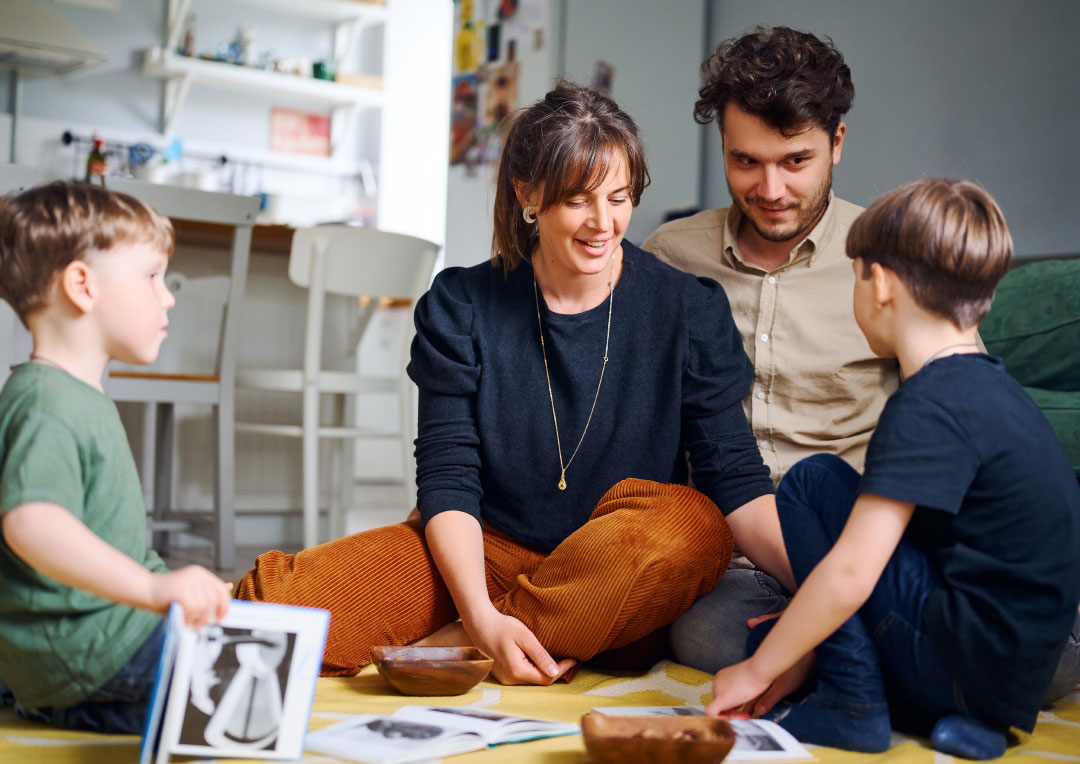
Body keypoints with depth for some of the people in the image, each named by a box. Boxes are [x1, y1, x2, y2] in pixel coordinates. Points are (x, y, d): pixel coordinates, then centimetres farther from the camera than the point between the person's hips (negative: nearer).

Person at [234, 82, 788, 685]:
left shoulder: (689, 309, -3)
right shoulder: (462, 307, -2)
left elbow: (735, 477, -8)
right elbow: (448, 478, -6)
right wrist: (482, 618, -23)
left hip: (614, 596, 2)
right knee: (281, 604, -23)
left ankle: (440, 648, -23)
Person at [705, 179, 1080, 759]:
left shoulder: (928, 407, -19)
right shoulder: (987, 385, 11)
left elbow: (850, 575, -24)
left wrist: (757, 670, -10)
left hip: (974, 662, -9)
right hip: (1016, 674, 9)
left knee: (812, 481, -7)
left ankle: (852, 705, -4)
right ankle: (955, 714, 8)